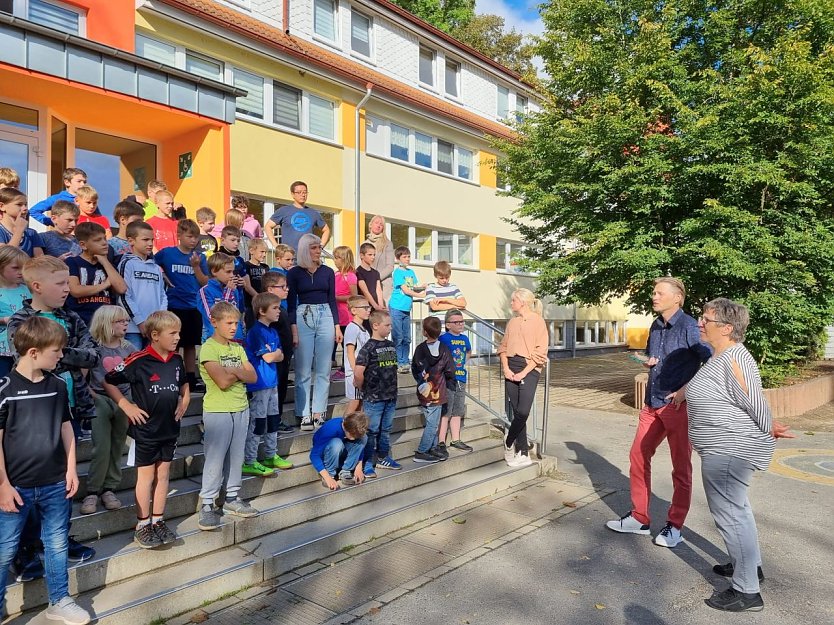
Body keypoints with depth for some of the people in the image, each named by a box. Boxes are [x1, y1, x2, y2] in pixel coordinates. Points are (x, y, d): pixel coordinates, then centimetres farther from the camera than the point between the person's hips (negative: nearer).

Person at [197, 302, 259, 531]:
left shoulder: (238, 348, 11)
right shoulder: (208, 348, -10)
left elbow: (253, 377, 2)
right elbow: (223, 382, -20)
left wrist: (234, 370, -14)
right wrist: (241, 372, -5)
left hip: (241, 409, 6)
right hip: (218, 411, -6)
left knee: (236, 456, 13)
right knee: (215, 458, -2)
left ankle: (232, 498, 25)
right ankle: (207, 505, 9)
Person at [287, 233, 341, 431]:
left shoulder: (328, 272, 9)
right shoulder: (294, 273, 2)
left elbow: (332, 300, 11)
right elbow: (291, 303, 0)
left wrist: (337, 326, 5)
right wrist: (294, 330, -8)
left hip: (325, 318, 3)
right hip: (303, 318, -2)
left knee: (323, 370, 3)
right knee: (303, 370, -1)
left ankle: (319, 413, 10)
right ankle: (305, 415, 5)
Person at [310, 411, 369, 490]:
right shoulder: (331, 429, -35)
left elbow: (360, 447, -2)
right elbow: (314, 455, -36)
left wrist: (359, 467, -15)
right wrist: (328, 478, -41)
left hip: (340, 452, 5)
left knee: (363, 438, -21)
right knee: (336, 443, -38)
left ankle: (345, 472, -13)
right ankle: (330, 474, -17)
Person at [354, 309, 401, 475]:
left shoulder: (391, 345, 8)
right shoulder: (369, 347, -15)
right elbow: (358, 372, -21)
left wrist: (392, 388, 14)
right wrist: (363, 388, -8)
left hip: (391, 396, 7)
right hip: (373, 398, -7)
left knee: (386, 430, 18)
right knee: (371, 431, 2)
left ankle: (383, 458, 32)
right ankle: (367, 463, 12)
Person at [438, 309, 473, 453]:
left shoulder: (464, 338, 9)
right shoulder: (443, 338, -12)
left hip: (461, 380, 7)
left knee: (458, 412, 14)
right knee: (445, 412, -2)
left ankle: (456, 440, 26)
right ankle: (441, 442, 7)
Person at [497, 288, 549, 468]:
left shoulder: (538, 321, -3)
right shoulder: (512, 321, 14)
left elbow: (540, 352, -8)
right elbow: (503, 347, 13)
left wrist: (524, 372, -14)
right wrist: (506, 368, -3)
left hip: (529, 369, -5)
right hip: (511, 369, 5)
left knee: (522, 412, -16)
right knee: (517, 413, 4)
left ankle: (509, 443, 8)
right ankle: (523, 454, 12)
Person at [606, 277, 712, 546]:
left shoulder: (689, 327, -13)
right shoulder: (656, 326, 10)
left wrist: (686, 389, -20)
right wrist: (648, 362, 4)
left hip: (678, 406, -8)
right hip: (653, 403, 8)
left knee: (681, 467, 6)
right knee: (638, 456, 10)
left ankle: (674, 526, 18)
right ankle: (639, 518, 23)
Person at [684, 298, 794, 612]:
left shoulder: (733, 360, -24)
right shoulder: (720, 356, 8)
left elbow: (756, 403, -19)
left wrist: (770, 431, -5)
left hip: (728, 450, -11)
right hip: (727, 448, 11)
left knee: (729, 513, -3)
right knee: (736, 508, 24)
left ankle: (747, 592, 9)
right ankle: (750, 565, 42)